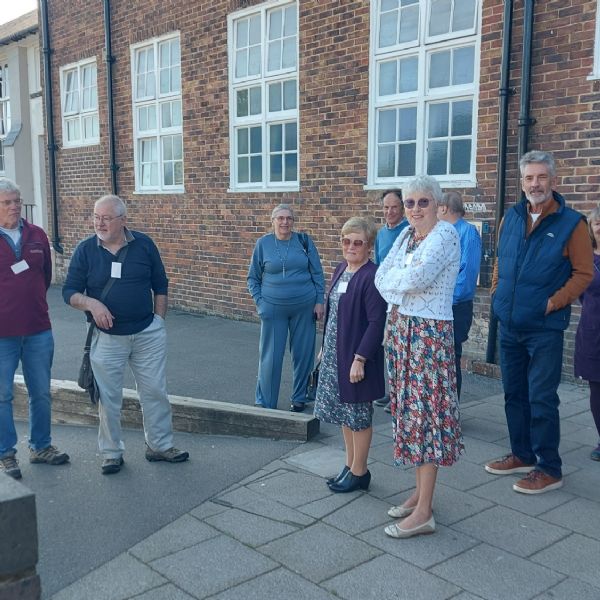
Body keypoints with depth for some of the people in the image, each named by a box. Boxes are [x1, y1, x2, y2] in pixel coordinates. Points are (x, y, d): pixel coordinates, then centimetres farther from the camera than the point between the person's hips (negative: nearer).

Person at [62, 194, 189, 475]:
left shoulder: (144, 245, -1)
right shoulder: (85, 250, -3)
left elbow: (160, 286, 7)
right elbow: (69, 291, -1)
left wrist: (159, 323, 4)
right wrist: (91, 304, -20)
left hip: (148, 333, 1)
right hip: (107, 338, -1)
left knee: (155, 391, 7)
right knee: (108, 398, 7)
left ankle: (160, 446, 23)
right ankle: (111, 453, 23)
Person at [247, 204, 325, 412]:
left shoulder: (304, 241, 1)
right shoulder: (263, 243, 0)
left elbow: (318, 274, 5)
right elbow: (253, 278, 7)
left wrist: (319, 301, 0)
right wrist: (260, 302, -3)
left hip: (304, 307, 1)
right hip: (273, 308, -1)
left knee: (303, 354, 9)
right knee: (270, 356, 2)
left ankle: (299, 399, 26)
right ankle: (265, 403, 15)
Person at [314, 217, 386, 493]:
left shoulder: (371, 276, -18)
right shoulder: (340, 270, 8)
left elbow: (376, 322, -20)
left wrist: (360, 359, -22)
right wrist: (324, 347, 17)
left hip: (356, 357, -8)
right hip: (334, 355, 8)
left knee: (358, 416, 6)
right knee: (343, 413, 17)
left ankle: (359, 473, 21)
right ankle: (350, 465, 32)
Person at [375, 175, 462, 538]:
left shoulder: (446, 234, -12)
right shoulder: (407, 234, 12)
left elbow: (419, 277, -26)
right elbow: (382, 276, 7)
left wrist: (393, 282, -6)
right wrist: (397, 303, -10)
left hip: (430, 331, -8)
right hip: (401, 327, 8)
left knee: (426, 411, -5)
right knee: (410, 408, 12)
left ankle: (424, 512, 2)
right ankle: (421, 492, 25)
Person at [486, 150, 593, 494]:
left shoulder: (571, 223, -8)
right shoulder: (511, 218, 7)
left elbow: (583, 273, -8)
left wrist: (554, 302, -14)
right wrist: (497, 291, 7)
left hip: (545, 328, -6)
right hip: (509, 325, 6)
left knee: (541, 399, -2)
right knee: (514, 394, 14)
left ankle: (549, 469, 11)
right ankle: (522, 456, 29)